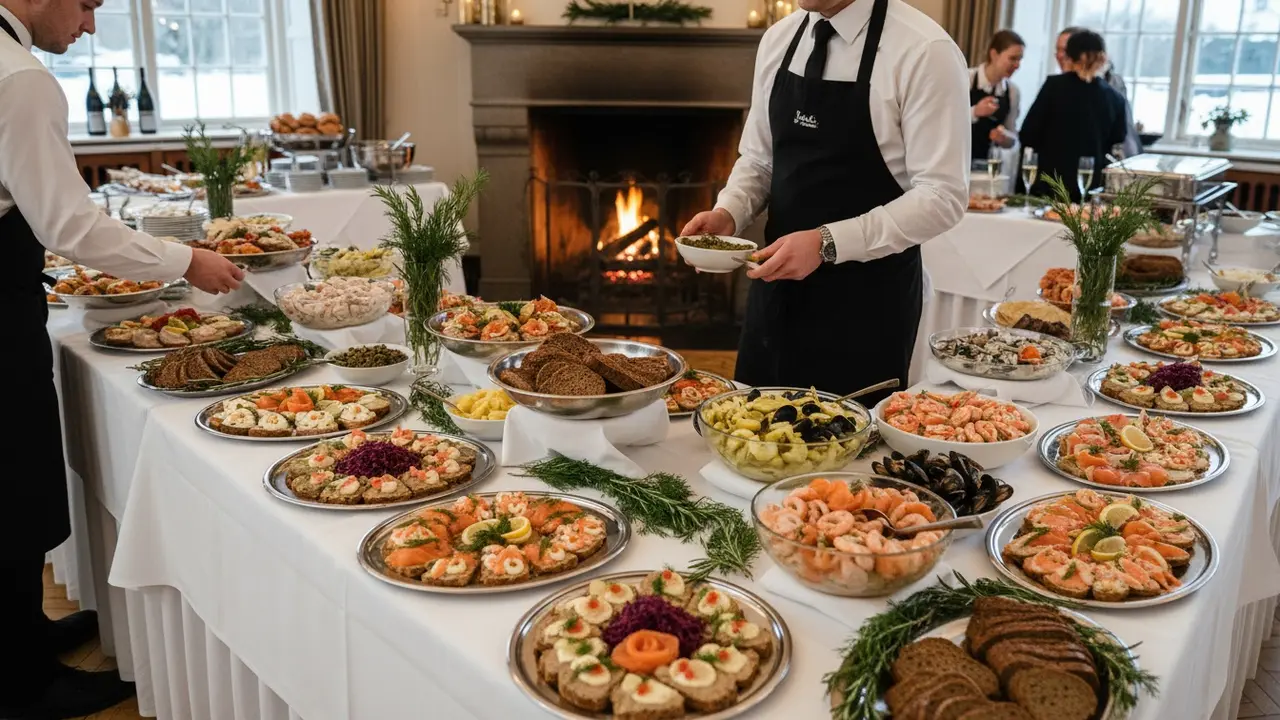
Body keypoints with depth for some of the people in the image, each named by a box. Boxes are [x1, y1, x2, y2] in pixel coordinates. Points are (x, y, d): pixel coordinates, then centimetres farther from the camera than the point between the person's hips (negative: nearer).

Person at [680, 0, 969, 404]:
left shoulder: (924, 52, -14)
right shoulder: (778, 40, 5)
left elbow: (942, 196, -16)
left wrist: (828, 243, -24)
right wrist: (728, 212, -7)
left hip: (867, 297, -5)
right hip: (778, 284, 6)